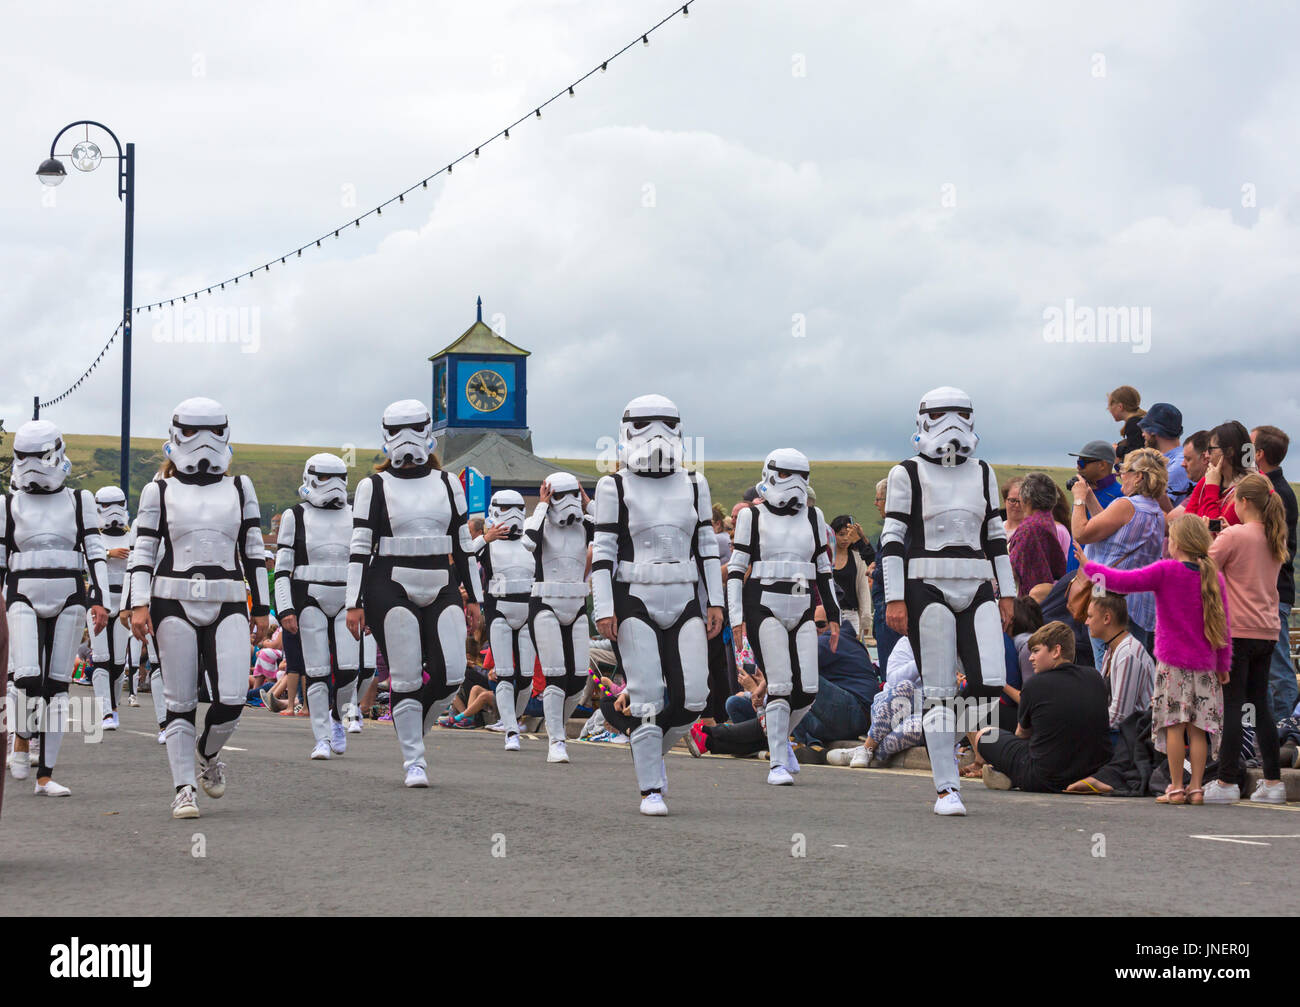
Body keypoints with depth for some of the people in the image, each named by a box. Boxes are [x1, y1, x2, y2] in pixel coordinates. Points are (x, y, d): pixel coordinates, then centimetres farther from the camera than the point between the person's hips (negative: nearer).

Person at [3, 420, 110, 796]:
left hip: (69, 599, 1)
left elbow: (96, 554, 5)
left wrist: (100, 600, -5)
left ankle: (45, 775, 5)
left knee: (56, 684, 0)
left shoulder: (79, 501, 8)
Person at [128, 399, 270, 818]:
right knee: (181, 702, -1)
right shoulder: (159, 492, 6)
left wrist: (261, 606, 11)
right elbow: (143, 552, 3)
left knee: (232, 700, -10)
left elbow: (254, 551, 14)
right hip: (174, 603, -1)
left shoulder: (239, 488, 12)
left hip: (227, 605, 1)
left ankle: (208, 753, 20)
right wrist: (139, 605, -8)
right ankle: (184, 789, 7)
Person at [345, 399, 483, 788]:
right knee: (406, 678, -5)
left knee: (451, 675, -8)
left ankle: (413, 729, 19)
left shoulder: (447, 484, 12)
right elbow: (360, 548, 0)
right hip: (391, 591, -3)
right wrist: (355, 603, -6)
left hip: (441, 589, 3)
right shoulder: (373, 487, 3)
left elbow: (464, 544, 15)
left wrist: (473, 598, 12)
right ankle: (413, 760, 5)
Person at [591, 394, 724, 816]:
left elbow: (707, 547, 13)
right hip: (635, 603, -4)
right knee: (648, 698, -6)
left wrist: (716, 603, 8)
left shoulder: (693, 485, 10)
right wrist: (604, 609, -9)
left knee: (691, 697, -5)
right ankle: (651, 790, 4)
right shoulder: (616, 488, -1)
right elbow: (602, 552, -2)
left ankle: (652, 744, 25)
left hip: (683, 603, 4)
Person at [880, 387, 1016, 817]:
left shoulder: (982, 473, 15)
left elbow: (995, 536, 17)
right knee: (940, 693, -4)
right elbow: (892, 539, -2)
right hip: (928, 588, -4)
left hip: (977, 588, 4)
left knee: (991, 683, -13)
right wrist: (895, 598, -10)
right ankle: (946, 789, 2)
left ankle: (952, 731, 17)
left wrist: (1007, 593, 11)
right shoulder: (908, 474, 2)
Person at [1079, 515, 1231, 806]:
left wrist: (1089, 566, 2)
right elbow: (1224, 627, 8)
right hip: (1205, 665, 4)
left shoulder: (1165, 571, -9)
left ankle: (1176, 787, 0)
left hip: (1173, 663, -4)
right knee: (1198, 727, 4)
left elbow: (1124, 582, -12)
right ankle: (1196, 787, 4)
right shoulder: (1214, 576, 5)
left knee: (1174, 724, -1)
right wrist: (1223, 665, 16)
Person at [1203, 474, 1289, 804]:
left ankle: (1227, 782, -4)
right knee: (1259, 705, 12)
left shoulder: (1234, 536, -11)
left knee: (1232, 705, -4)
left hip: (1238, 631, -7)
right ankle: (1272, 781, 10)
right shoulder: (1275, 539, 10)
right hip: (1267, 631, 7)